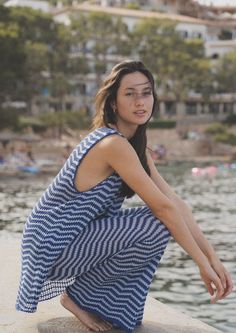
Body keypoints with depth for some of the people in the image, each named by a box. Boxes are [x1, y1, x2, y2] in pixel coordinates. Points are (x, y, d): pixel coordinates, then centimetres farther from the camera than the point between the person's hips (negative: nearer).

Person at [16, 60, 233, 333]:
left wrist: (213, 258, -4)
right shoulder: (113, 144, -22)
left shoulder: (135, 146, 7)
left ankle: (100, 300, 15)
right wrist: (203, 264, -17)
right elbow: (163, 207, -23)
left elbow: (175, 202, 2)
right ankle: (78, 296, -3)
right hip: (52, 245, -9)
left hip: (75, 236, 9)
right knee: (157, 226, -20)